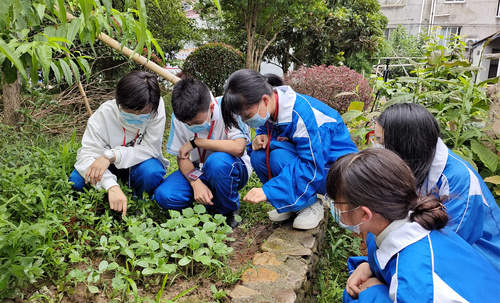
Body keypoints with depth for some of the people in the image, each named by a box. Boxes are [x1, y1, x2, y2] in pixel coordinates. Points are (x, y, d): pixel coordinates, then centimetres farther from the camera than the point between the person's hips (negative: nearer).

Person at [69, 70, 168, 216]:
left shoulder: (156, 108, -24)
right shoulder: (103, 114, -24)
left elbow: (150, 148, -25)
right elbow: (88, 153, -30)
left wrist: (112, 155, -37)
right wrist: (112, 186, -47)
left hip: (138, 162, -1)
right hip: (108, 165, 2)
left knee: (152, 173, -35)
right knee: (77, 180, -23)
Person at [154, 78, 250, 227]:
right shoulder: (179, 117, -9)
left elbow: (238, 148, -35)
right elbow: (182, 156, -4)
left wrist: (196, 142, -27)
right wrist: (196, 183, -23)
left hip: (231, 170, -3)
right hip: (199, 171, 4)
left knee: (217, 161, -39)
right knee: (164, 196, -21)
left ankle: (228, 210, -10)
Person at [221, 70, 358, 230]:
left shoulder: (302, 114, -32)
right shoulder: (269, 109, -7)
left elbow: (312, 168, -35)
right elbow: (264, 129, 14)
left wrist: (268, 191, -39)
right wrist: (262, 137, -13)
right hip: (307, 157, 8)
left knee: (280, 156, -32)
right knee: (258, 155, -15)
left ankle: (310, 204, -9)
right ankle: (294, 204, 0)